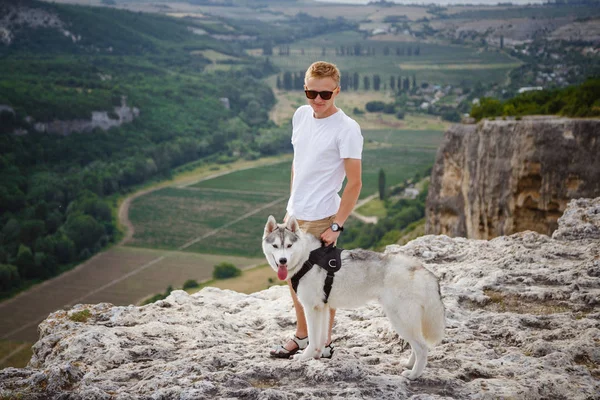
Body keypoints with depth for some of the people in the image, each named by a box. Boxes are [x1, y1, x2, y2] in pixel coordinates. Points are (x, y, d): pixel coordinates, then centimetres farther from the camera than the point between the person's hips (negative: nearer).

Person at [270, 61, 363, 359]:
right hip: (294, 212, 8)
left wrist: (337, 226, -17)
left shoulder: (346, 129, -16)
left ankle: (324, 343, 23)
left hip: (320, 217, -7)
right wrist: (292, 203, 16)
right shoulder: (301, 115, 5)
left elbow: (354, 183, -15)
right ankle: (301, 335, 37)